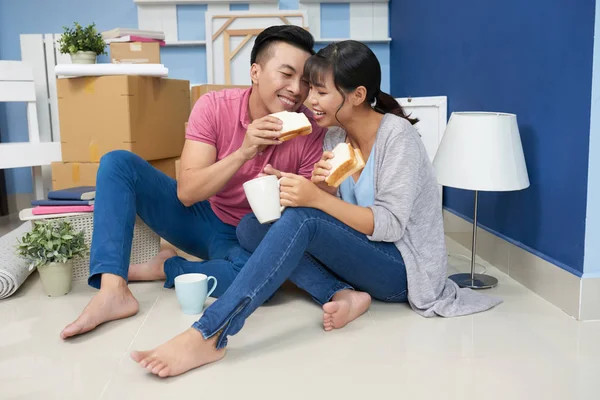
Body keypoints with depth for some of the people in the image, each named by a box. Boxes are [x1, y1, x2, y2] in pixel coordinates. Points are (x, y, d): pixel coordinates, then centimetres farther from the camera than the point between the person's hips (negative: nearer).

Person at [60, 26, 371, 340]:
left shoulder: (312, 130, -18)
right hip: (199, 218, 1)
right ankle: (113, 291, -26)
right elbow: (186, 193, -23)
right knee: (118, 163, -18)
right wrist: (244, 152, -36)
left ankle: (167, 267, -9)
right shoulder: (214, 107, -18)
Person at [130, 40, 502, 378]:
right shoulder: (335, 137, 5)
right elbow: (335, 212, 6)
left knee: (301, 219, -33)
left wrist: (318, 199, -31)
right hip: (362, 256, 7)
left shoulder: (397, 135, -15)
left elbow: (389, 224, -21)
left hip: (402, 267, -7)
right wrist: (320, 185, -16)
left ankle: (207, 335, -40)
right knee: (251, 226, -12)